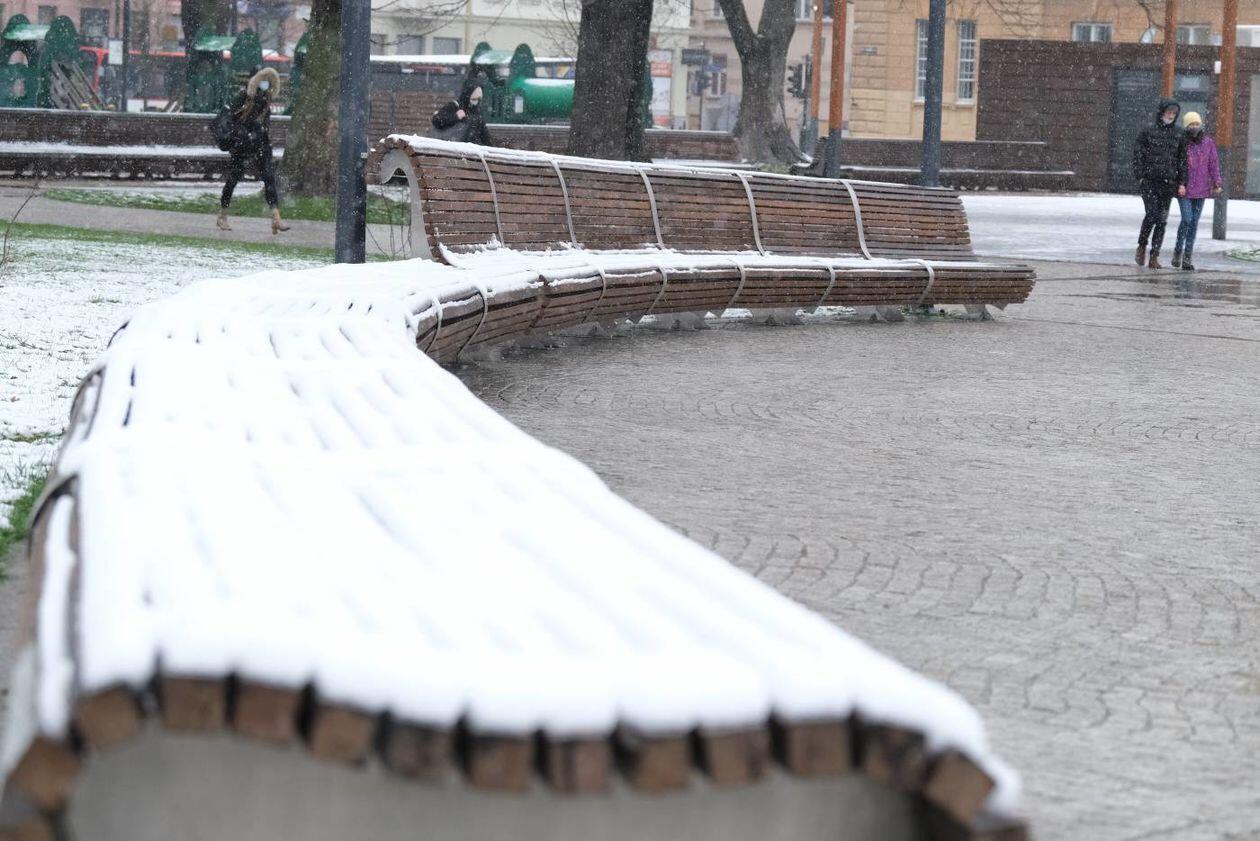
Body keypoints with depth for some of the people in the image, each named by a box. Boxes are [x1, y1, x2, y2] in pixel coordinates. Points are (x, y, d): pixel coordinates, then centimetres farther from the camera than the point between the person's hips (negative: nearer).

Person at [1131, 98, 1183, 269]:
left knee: (1162, 220, 2)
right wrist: (1140, 176, -7)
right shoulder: (1148, 131, 0)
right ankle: (1142, 246, 10)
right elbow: (1137, 154, 1)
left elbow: (1181, 158, 11)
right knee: (1152, 214, -14)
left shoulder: (1177, 134, 8)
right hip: (1149, 182, -3)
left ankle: (1154, 257, 7)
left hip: (1168, 183, 3)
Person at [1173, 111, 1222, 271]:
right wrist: (1179, 184, -13)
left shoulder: (1208, 143, 4)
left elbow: (1214, 163, 6)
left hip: (1201, 189, 3)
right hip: (1184, 189, -3)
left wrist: (1216, 183, -2)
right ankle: (1178, 250, 10)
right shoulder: (1181, 143, -4)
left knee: (1194, 222, 6)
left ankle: (1188, 257, 12)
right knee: (1187, 219, -11)